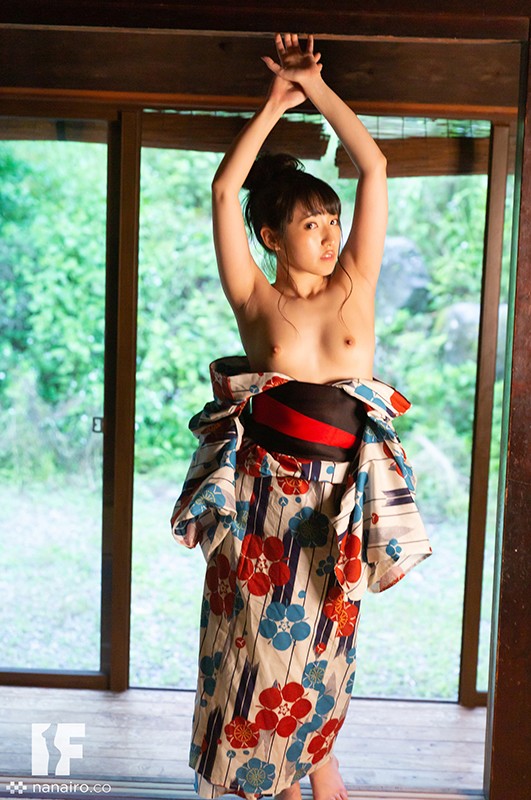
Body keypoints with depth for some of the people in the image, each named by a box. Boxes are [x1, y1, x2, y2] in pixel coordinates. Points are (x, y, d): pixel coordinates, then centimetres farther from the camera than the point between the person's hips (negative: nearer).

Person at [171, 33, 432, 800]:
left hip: (336, 490, 1)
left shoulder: (355, 285, 3)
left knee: (318, 634, 13)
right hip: (262, 483, -1)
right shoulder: (255, 300, 0)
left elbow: (374, 167, 0)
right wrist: (275, 103, 0)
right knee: (260, 632, 9)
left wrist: (317, 87, 4)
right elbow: (224, 189, -6)